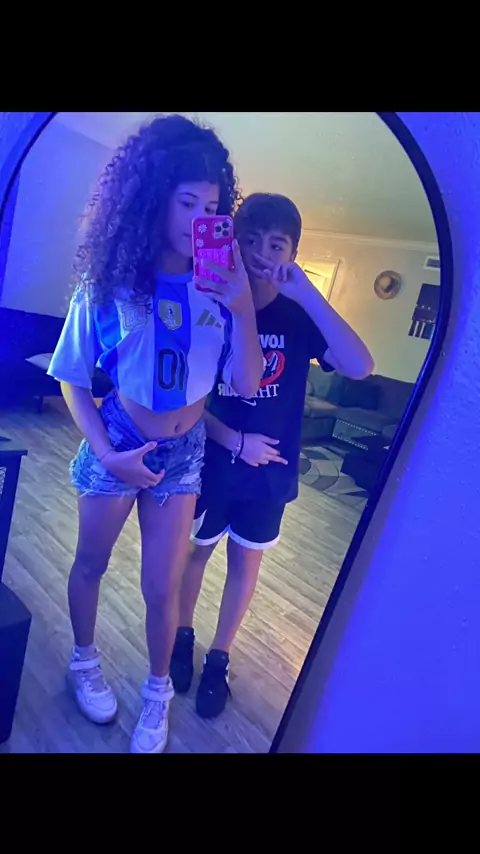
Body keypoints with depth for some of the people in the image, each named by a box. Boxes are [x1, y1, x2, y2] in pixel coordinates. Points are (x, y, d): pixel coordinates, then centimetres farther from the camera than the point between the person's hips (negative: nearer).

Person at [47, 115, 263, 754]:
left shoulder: (218, 287, -9)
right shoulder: (107, 284, -11)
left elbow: (247, 384, -14)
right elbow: (72, 379, -4)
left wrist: (242, 306, -26)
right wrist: (107, 454, -13)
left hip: (183, 453, 1)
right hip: (117, 444, 0)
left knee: (162, 585, 9)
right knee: (92, 562, 18)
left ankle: (159, 691, 37)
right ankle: (84, 660, 48)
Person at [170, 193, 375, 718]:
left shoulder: (299, 318, -7)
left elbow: (359, 367, -23)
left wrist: (307, 292, -28)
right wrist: (234, 440, -18)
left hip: (270, 471, 1)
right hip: (210, 461, -1)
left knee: (245, 560, 15)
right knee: (196, 550, 17)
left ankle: (219, 657, 37)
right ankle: (182, 637, 44)